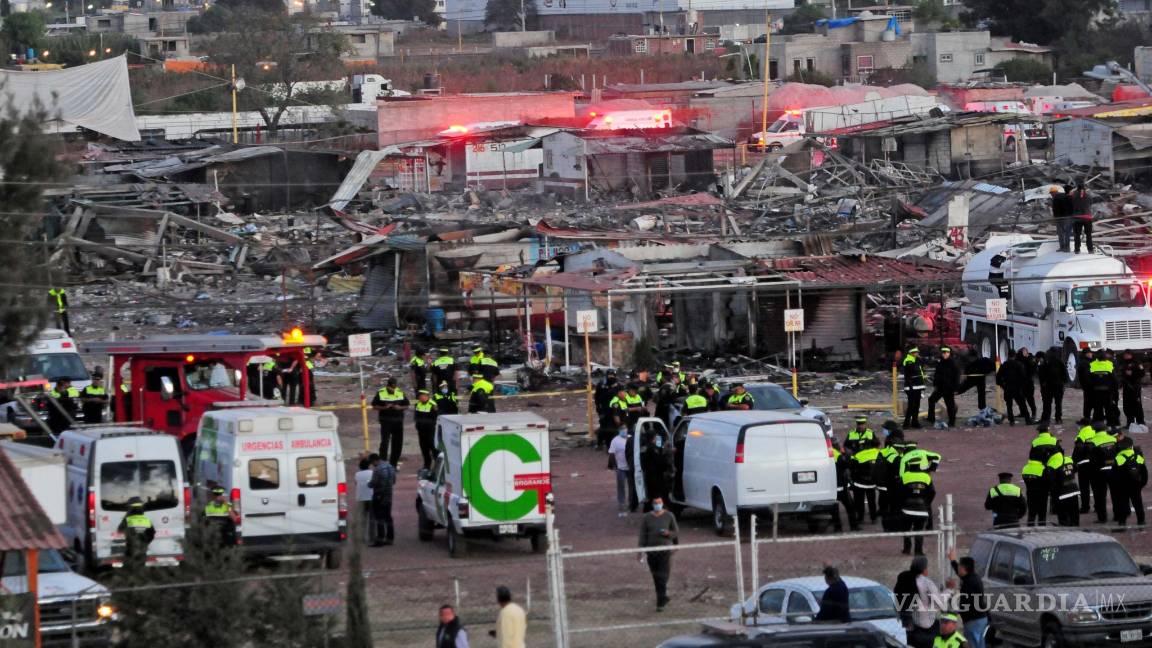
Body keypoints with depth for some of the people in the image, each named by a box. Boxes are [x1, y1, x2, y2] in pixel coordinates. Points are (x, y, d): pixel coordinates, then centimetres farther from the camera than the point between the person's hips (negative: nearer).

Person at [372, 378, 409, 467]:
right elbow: (374, 406, 0)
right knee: (384, 442, -11)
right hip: (386, 422, -4)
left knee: (398, 443, 8)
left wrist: (400, 408, -11)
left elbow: (406, 406, 11)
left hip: (398, 422, 4)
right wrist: (384, 407, -17)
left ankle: (393, 464, 19)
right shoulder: (380, 393, -3)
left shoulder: (401, 393, 6)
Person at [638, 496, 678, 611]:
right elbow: (643, 535, 2)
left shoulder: (669, 516, 1)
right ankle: (664, 597, 32)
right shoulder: (647, 518, 3)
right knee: (656, 577, 10)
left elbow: (676, 533, 7)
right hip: (651, 552, 2)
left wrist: (668, 533, -15)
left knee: (662, 578, -9)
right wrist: (642, 550, -6)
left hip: (665, 551, -2)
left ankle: (660, 604, -10)